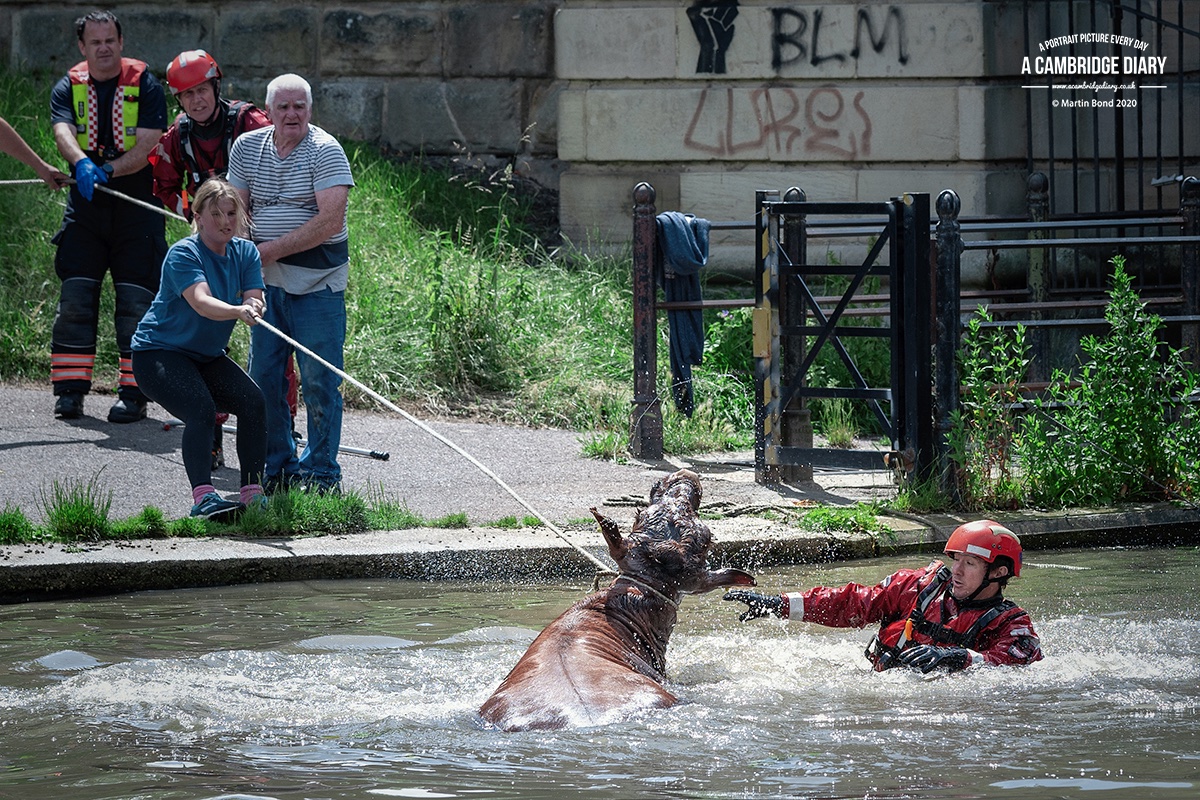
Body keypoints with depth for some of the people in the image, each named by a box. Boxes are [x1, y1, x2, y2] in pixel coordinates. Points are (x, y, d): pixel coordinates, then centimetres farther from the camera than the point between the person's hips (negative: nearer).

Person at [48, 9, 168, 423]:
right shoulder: (69, 88, 6)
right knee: (75, 299, -2)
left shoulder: (145, 85, -1)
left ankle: (134, 393, -1)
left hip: (137, 206, -2)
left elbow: (146, 147, -10)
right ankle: (69, 390, 3)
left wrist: (109, 170, -27)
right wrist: (81, 163, -35)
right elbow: (63, 132, -13)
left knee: (136, 303, -5)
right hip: (85, 206, 2)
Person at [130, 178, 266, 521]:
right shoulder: (183, 254, -18)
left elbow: (255, 301, -12)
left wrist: (252, 307, -37)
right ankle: (203, 498, -35)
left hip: (207, 357, 6)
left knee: (253, 402, -15)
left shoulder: (246, 253, 2)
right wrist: (237, 311, -55)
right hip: (158, 353, -6)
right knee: (201, 409, -30)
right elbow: (201, 303, -35)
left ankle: (252, 492, -10)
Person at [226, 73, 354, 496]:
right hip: (266, 278, 5)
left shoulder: (325, 151, -10)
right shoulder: (247, 147, 6)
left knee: (318, 379, -3)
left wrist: (273, 249, -16)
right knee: (262, 375, 7)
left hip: (317, 280, -5)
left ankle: (320, 472, 6)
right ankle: (277, 466, 20)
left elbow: (331, 220, -18)